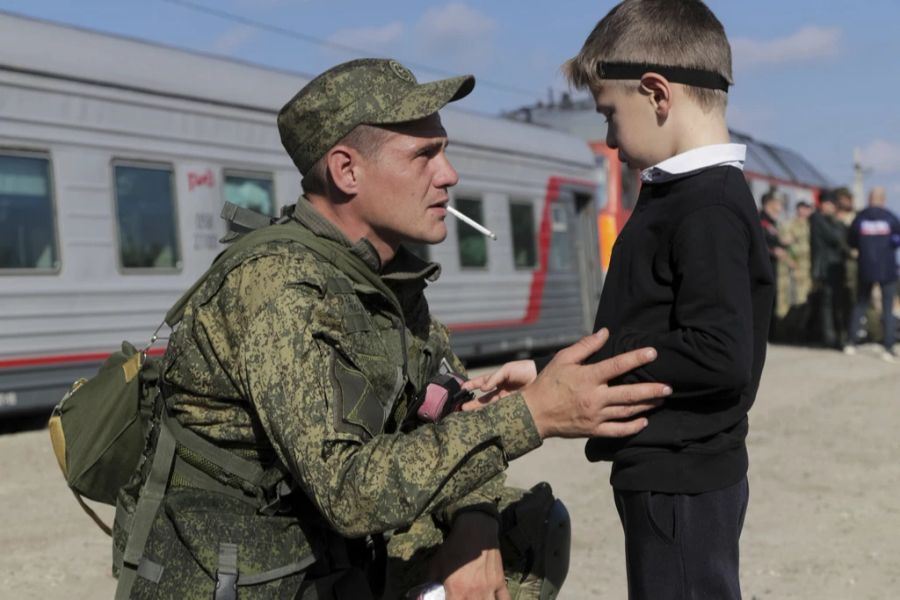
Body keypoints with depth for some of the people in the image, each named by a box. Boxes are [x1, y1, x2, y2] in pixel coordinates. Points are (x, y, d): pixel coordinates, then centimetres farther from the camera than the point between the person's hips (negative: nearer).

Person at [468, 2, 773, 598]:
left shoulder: (709, 209, -19)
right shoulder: (675, 195, 10)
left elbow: (719, 354, -26)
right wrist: (548, 369, 6)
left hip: (681, 485, -10)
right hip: (669, 474, 10)